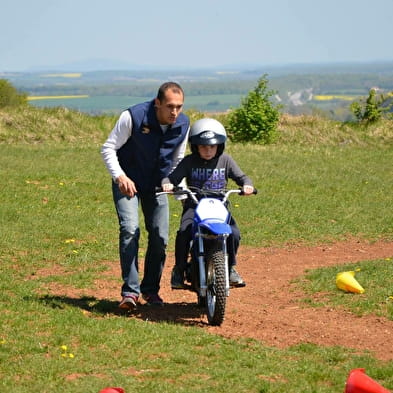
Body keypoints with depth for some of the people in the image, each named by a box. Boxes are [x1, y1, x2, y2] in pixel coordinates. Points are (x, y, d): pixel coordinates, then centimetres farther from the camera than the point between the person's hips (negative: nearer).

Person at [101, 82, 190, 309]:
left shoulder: (183, 125, -9)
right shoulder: (133, 117, -24)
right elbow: (108, 148, -16)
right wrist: (120, 176, -28)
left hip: (157, 185, 4)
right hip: (128, 181, -4)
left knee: (160, 237, 1)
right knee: (130, 230, -20)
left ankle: (151, 288, 18)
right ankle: (130, 290, -16)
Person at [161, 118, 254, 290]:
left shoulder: (225, 160, 6)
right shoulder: (189, 162, 1)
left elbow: (241, 177, 7)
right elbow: (174, 176, -7)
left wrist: (247, 185, -16)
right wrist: (167, 183, -30)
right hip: (194, 206, -1)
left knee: (234, 234, -22)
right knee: (184, 232, -28)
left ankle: (231, 267, 3)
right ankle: (179, 269, -7)